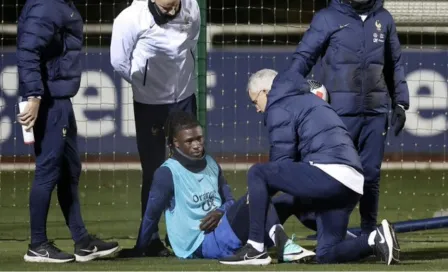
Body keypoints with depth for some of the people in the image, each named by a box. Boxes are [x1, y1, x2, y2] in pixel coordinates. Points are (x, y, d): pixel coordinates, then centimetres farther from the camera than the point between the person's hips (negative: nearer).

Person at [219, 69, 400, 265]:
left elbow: (282, 160, 1)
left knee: (257, 174, 1)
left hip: (328, 174, -9)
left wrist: (259, 193, 15)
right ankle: (376, 241, -10)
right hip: (353, 185, 9)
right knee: (326, 255, 13)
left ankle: (256, 248, -5)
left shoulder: (279, 107, 6)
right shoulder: (308, 99, 34)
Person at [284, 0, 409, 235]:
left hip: (375, 112, 4)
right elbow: (303, 57, -5)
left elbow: (395, 64, 19)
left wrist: (400, 103, 14)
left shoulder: (383, 19, 11)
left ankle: (368, 234, 14)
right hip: (339, 112, -3)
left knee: (371, 174, 6)